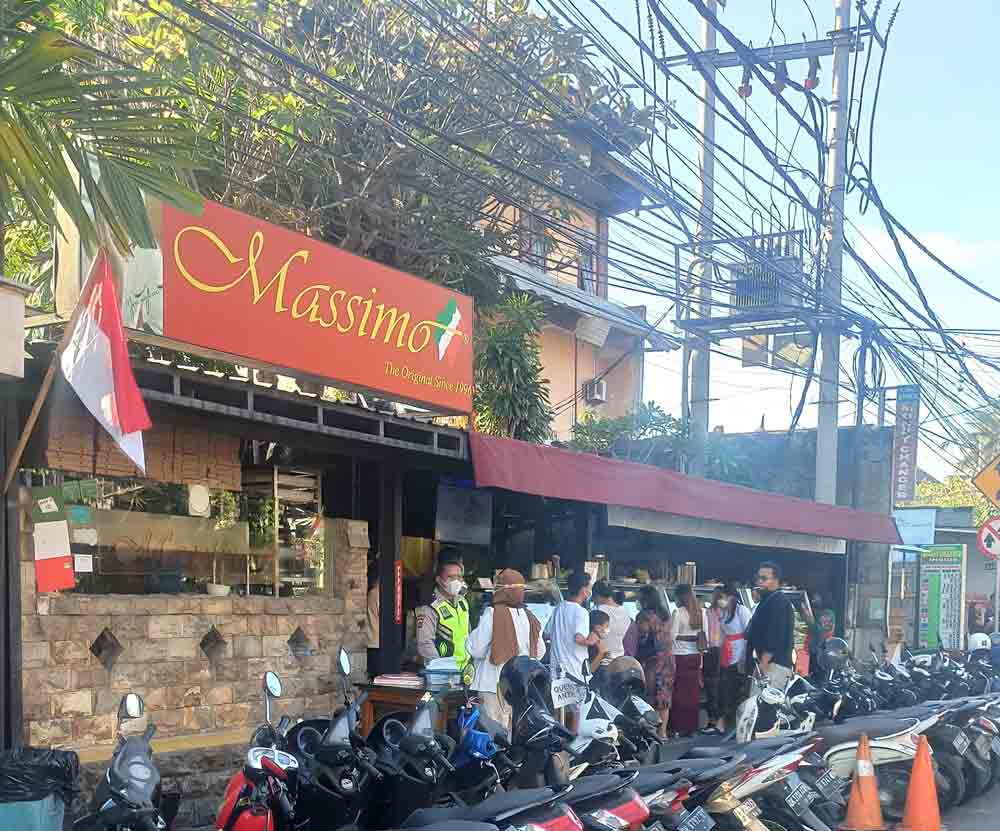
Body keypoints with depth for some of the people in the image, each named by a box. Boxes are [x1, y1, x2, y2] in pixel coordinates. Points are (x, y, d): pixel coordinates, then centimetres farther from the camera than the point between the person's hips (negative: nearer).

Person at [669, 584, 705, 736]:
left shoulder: (678, 612, -11)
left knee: (680, 693, 2)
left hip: (680, 655, -5)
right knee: (693, 693, 10)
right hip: (695, 655, 5)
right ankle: (692, 726, 15)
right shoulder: (700, 612, 5)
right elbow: (703, 636, 7)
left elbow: (672, 636, -12)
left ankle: (679, 727, 4)